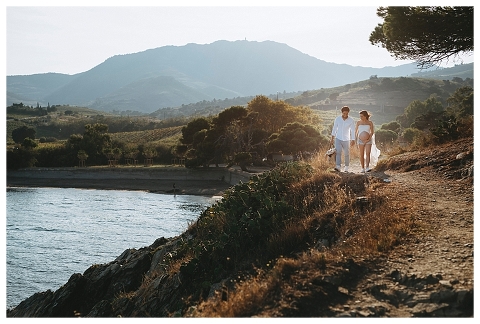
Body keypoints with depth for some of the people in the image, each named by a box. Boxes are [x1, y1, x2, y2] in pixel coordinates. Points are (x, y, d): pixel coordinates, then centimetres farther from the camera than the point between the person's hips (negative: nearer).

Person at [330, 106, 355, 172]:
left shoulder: (351, 120, -9)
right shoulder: (337, 119, -5)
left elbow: (353, 131, -4)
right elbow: (334, 129, 4)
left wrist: (353, 140, -7)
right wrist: (332, 138, 5)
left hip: (346, 140, 0)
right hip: (338, 139, 0)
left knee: (346, 154, 8)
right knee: (338, 152, -16)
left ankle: (346, 167, 25)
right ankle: (338, 167, -25)